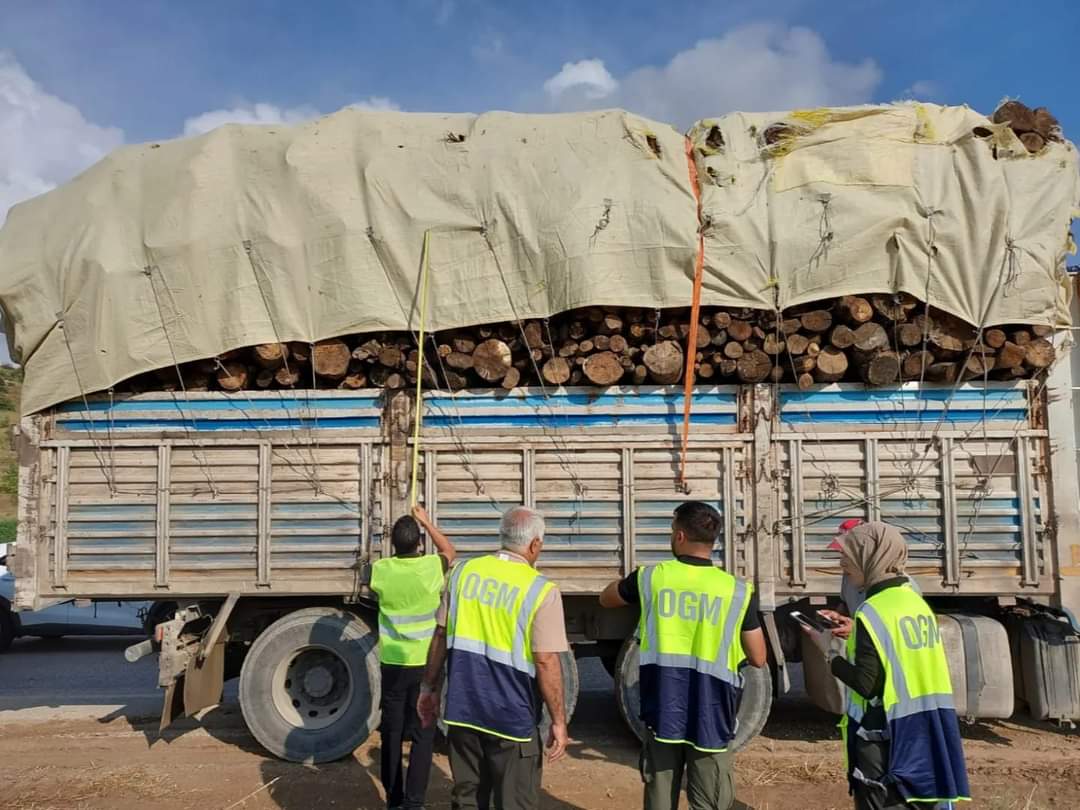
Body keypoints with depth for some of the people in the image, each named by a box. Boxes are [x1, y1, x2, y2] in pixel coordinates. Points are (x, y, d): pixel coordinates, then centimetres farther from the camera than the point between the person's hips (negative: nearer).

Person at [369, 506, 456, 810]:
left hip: (392, 663, 2)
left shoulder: (381, 570, -7)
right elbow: (449, 551, 12)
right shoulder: (431, 567, -12)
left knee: (391, 733, 13)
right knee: (423, 736, 4)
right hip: (425, 664, -2)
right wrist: (426, 521, 19)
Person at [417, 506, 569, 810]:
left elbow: (441, 636, 5)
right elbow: (546, 662, -15)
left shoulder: (463, 572, 1)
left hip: (463, 710, 5)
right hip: (512, 720, -4)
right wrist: (558, 720, -5)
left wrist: (430, 687, 16)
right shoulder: (541, 592, -14)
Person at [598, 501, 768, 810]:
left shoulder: (651, 578, -4)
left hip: (662, 713, 1)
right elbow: (758, 659, -1)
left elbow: (606, 598, 15)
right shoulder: (737, 591, -7)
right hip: (710, 718, -1)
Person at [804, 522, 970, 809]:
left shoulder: (873, 611, -17)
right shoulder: (918, 603, 7)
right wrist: (855, 634, 13)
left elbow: (866, 685, -20)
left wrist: (829, 651, -8)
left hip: (886, 737, -8)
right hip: (926, 735, 8)